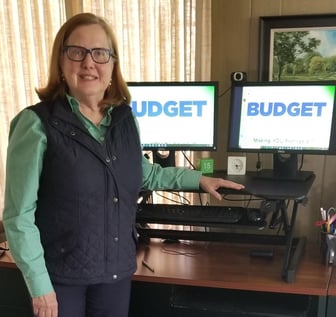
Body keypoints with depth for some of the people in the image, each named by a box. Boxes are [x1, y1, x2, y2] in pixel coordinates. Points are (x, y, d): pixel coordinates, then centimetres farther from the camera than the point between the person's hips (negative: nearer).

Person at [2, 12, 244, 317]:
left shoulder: (125, 118, 1)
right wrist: (39, 285, -14)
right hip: (60, 274, -4)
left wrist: (198, 179, 15)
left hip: (117, 268, 5)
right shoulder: (38, 124, -15)